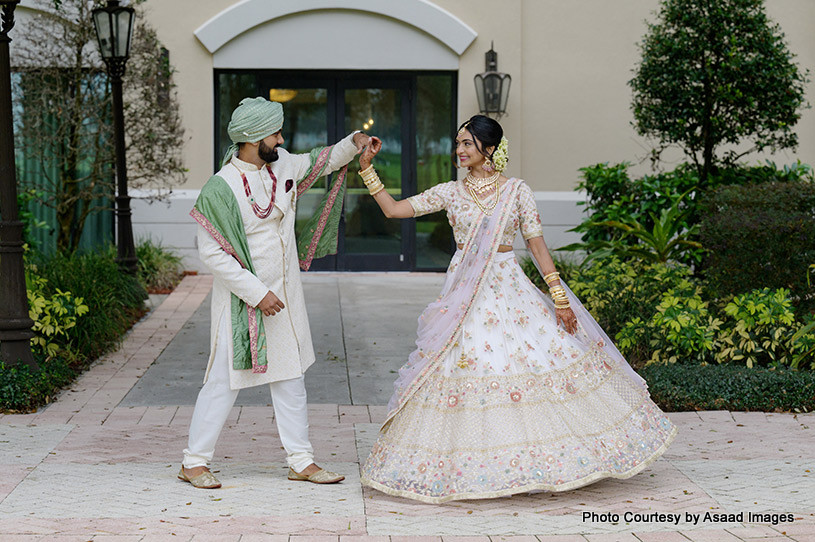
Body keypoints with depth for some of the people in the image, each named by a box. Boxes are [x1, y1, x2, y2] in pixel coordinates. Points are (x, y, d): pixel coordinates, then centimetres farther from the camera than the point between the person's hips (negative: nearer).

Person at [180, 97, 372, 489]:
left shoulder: (282, 165, 2)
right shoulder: (221, 188, -20)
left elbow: (319, 162, 23)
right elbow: (212, 254, -20)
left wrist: (353, 142, 6)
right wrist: (257, 293, -21)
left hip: (283, 296, 7)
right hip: (241, 301, -7)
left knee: (290, 379, 11)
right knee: (225, 380, -1)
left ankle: (301, 461, 20)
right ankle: (194, 462, 12)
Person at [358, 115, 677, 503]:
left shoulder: (516, 191, 1)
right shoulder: (450, 193, 5)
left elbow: (536, 244, 0)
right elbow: (394, 209, 4)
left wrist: (560, 298, -4)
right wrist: (367, 168, -3)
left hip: (511, 293, -1)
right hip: (465, 295, 1)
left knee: (539, 359, -3)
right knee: (464, 370, -3)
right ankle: (469, 466, 8)